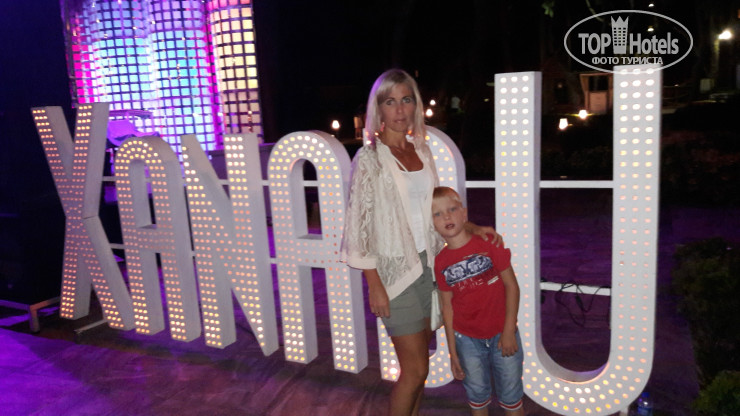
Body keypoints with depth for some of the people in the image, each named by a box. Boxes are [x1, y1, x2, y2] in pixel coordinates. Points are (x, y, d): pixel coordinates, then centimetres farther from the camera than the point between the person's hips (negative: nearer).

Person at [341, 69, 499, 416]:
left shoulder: (421, 150, 7)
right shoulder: (369, 157, -11)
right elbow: (360, 224, -12)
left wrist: (472, 228, 4)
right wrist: (375, 286, -14)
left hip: (427, 263, 6)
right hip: (395, 268, -6)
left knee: (420, 357, 15)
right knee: (415, 368, -2)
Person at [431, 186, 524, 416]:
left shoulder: (489, 243, -11)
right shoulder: (441, 262, -4)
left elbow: (511, 285, -9)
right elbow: (447, 305, 1)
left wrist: (509, 331, -12)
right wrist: (452, 351, 3)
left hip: (502, 333, -2)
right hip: (467, 339, 2)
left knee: (511, 396, 10)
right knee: (477, 394, 17)